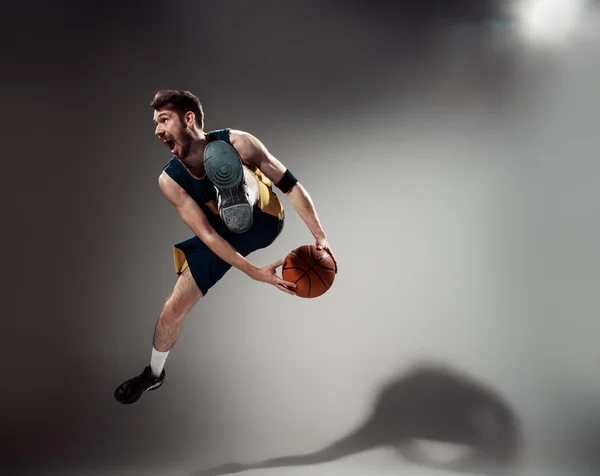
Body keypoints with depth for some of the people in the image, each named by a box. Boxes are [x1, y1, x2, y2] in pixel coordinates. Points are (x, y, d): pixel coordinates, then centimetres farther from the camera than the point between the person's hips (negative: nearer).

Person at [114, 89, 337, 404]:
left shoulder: (237, 143, -27)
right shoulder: (170, 180, -19)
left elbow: (290, 184, -21)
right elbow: (208, 234, -22)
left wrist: (320, 236, -28)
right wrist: (255, 273, -32)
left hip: (263, 222, -3)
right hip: (222, 234, 3)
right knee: (174, 307, 4)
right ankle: (153, 374, 31)